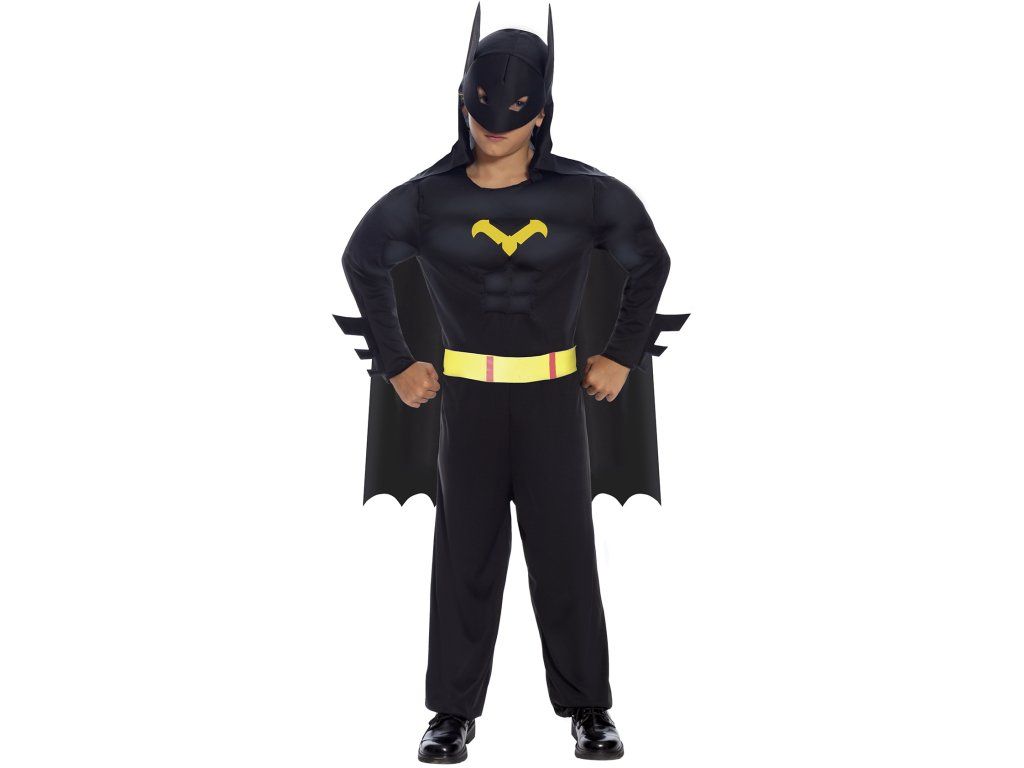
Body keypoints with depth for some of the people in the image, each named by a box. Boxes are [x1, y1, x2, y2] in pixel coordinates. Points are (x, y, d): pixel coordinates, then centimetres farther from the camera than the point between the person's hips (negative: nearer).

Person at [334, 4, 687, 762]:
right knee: (465, 551, 4)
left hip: (554, 395, 0)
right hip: (467, 395, 0)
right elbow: (364, 261, 11)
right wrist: (394, 365, 6)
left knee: (566, 550, 4)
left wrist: (624, 357, 4)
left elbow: (650, 261, 8)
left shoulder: (586, 192, -7)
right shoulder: (426, 198, -5)